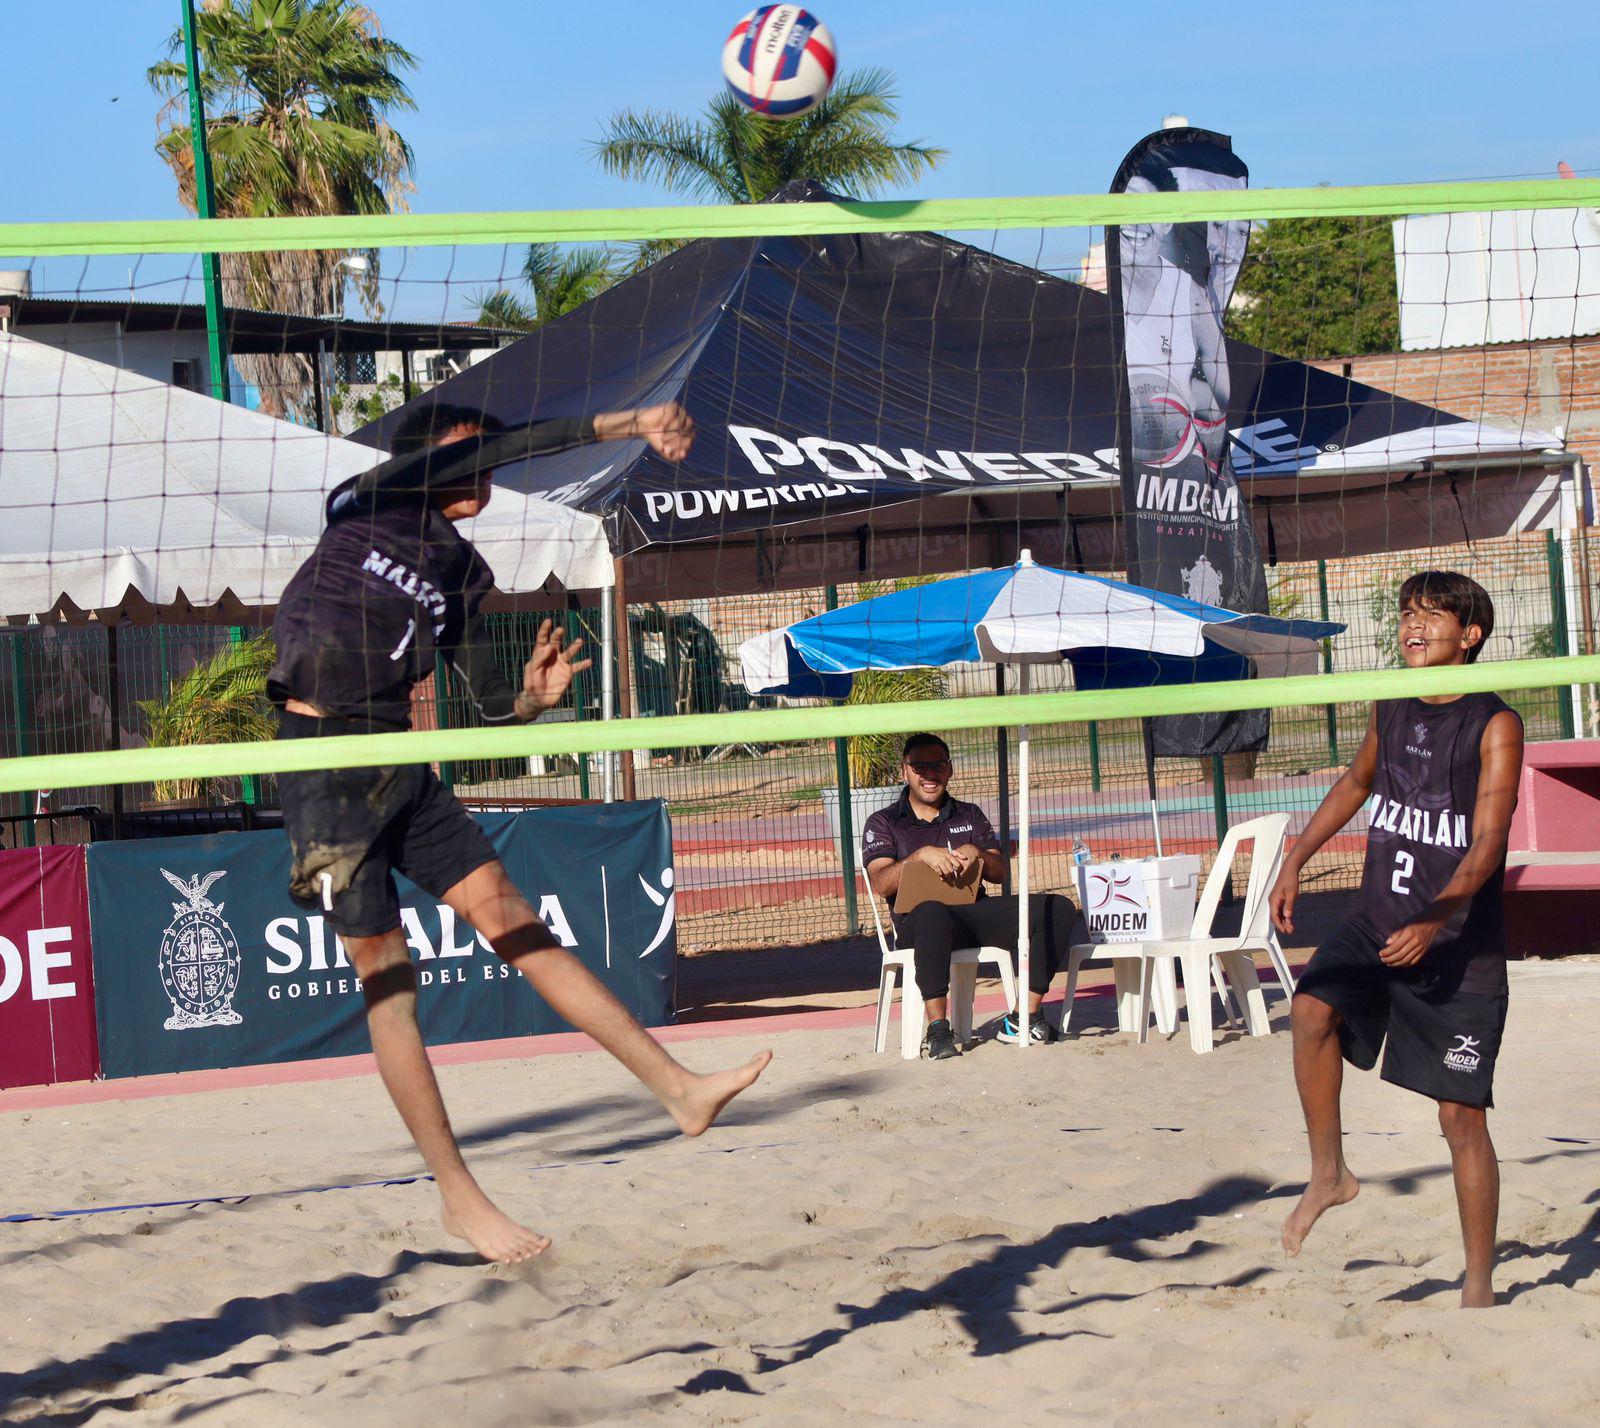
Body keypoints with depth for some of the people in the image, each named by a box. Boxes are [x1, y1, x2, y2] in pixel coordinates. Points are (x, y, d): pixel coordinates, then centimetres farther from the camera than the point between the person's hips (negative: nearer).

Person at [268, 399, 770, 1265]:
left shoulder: (459, 573, 14)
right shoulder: (369, 504, -3)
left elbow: (485, 701, 14)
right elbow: (502, 447, -14)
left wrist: (531, 701, -8)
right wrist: (618, 426, -12)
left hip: (401, 769, 6)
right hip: (325, 764, -6)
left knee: (511, 920, -1)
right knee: (384, 973, -4)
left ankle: (677, 1088, -5)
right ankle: (458, 1198, -2)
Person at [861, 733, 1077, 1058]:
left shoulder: (970, 816, 25)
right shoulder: (883, 823, 13)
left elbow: (1000, 873, 15)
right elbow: (880, 884, -3)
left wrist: (976, 853, -6)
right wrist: (922, 855, -17)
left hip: (977, 912, 5)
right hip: (916, 918, -4)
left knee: (1058, 909, -18)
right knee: (932, 912, -44)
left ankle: (1024, 1018, -17)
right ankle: (938, 1029, -45)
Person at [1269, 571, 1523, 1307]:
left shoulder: (1495, 726, -11)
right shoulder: (1392, 709, 6)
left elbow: (1486, 844, -19)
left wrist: (1436, 918, -34)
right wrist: (1295, 861, 20)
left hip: (1460, 942, -4)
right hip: (1376, 918, 4)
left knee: (1461, 1114, -2)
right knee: (1312, 1005, -26)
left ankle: (1479, 1284, 9)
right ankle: (1328, 1172, -9)